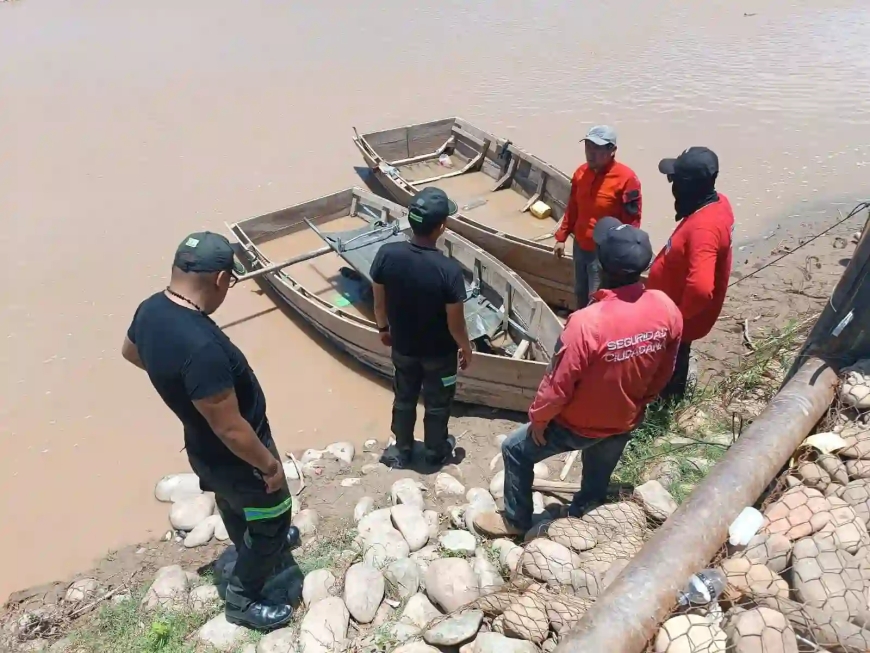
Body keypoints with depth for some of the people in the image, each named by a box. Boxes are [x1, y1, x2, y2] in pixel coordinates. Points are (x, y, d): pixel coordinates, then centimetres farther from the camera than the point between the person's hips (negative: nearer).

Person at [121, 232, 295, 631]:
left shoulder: (151, 310, -12)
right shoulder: (200, 346, -40)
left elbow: (130, 352, 11)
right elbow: (231, 429, -33)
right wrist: (270, 465, -17)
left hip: (205, 449, 9)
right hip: (234, 456, -9)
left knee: (234, 504, 34)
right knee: (272, 521, 17)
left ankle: (257, 546, 62)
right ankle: (242, 601, 37)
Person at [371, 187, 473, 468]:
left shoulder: (387, 255, -21)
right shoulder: (449, 270, -32)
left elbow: (379, 302, -6)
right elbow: (455, 323, -20)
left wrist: (383, 328, 14)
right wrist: (466, 348, 0)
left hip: (402, 347, 3)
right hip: (439, 353, -3)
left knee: (404, 399, 26)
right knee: (437, 404, 22)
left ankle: (403, 451, 47)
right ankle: (436, 452, 45)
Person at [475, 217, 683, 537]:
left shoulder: (587, 322, -37)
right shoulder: (667, 309, -17)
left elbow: (558, 385, -25)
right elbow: (664, 372, -1)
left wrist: (538, 418, -6)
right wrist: (638, 401, 16)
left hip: (579, 426, -5)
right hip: (626, 422, 5)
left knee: (516, 451, 19)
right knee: (598, 478, 31)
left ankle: (516, 520, 36)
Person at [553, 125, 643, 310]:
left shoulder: (626, 178, -20)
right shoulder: (581, 172, 1)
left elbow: (632, 221, -17)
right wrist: (562, 237, 15)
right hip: (580, 246, 7)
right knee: (581, 295, 22)